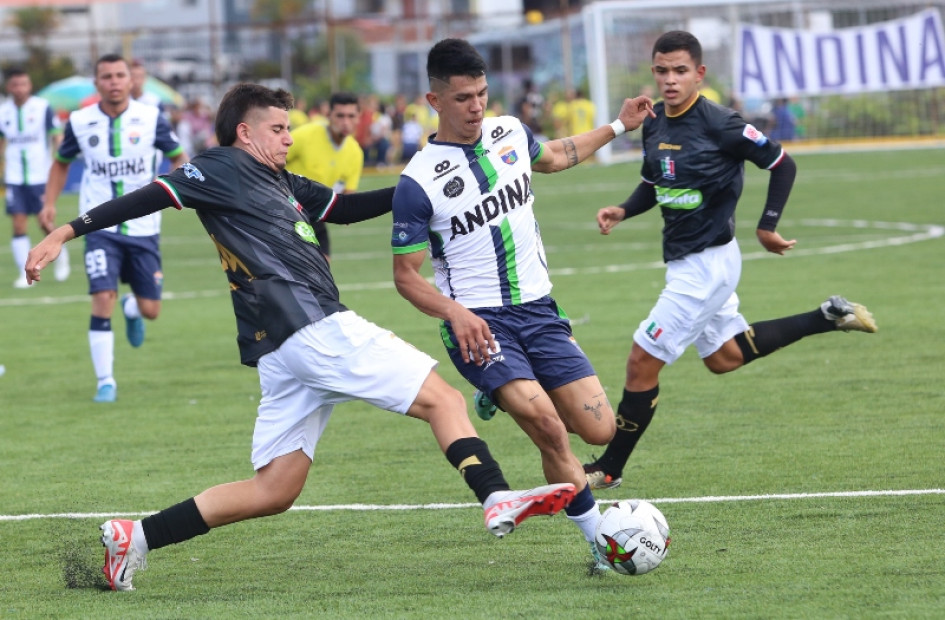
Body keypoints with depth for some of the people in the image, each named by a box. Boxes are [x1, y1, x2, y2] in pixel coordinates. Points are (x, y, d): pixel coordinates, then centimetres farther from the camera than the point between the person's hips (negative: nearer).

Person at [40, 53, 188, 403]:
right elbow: (62, 162, 14)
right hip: (100, 227, -1)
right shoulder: (79, 123, -2)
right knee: (102, 299, -17)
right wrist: (49, 202, 2)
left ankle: (132, 309, 43)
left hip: (143, 227, 1)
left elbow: (177, 156, 7)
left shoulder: (151, 119, -5)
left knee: (150, 310, 3)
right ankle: (105, 383, -5)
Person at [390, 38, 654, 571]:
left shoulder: (510, 133, 4)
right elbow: (406, 274, -7)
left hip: (539, 311, 6)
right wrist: (454, 312, -24)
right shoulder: (419, 182, -12)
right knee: (550, 431, -24)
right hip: (477, 323, -5)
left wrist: (618, 127, 28)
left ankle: (513, 398, 23)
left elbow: (553, 157, 30)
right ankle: (602, 541, -11)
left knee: (599, 430, -4)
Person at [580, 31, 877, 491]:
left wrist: (767, 226, -12)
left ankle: (609, 469, 5)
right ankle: (828, 318, 31)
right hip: (683, 261, 9)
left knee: (642, 363, -7)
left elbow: (782, 165, -11)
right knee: (724, 357, 24)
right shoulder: (654, 124, 2)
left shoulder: (718, 124, -19)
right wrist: (622, 211, 0)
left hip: (707, 262, -9)